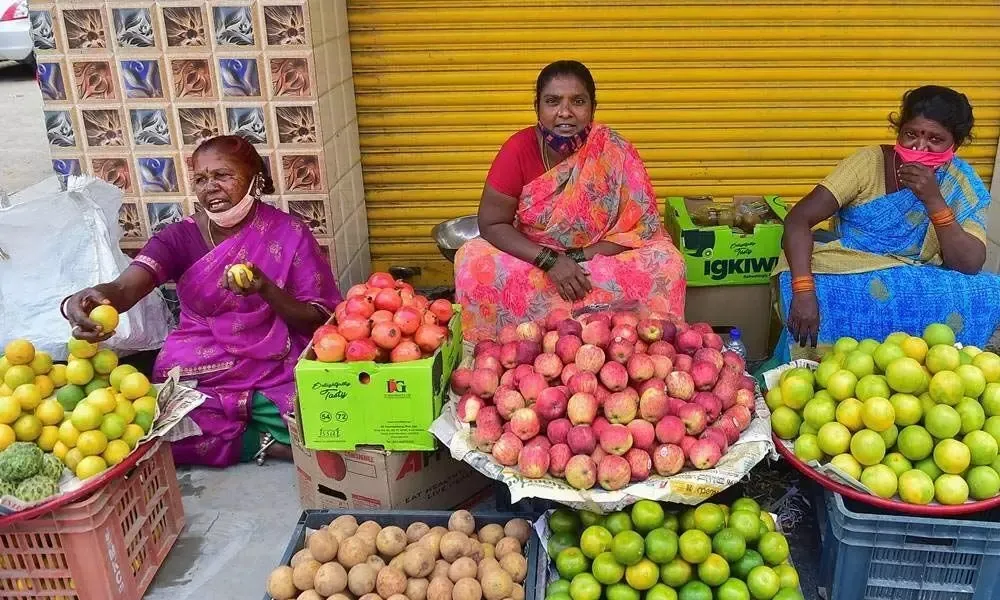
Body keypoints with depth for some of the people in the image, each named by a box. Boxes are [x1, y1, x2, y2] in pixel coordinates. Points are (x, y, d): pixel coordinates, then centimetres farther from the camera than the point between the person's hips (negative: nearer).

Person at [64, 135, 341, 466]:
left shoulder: (289, 233, -4)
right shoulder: (179, 237, 0)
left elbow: (319, 322, -5)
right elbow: (123, 288, -17)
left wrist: (265, 289, -23)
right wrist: (84, 300, -41)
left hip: (275, 372, -2)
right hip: (196, 377, 2)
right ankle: (268, 443, -9)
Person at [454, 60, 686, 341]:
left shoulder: (615, 152, -14)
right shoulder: (518, 149, -13)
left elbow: (641, 228, -12)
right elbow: (491, 224, -12)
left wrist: (577, 260, -23)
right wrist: (550, 261, -25)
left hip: (604, 263, 0)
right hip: (533, 262, 1)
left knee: (666, 263, -26)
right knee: (472, 261, -25)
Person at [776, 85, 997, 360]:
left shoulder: (963, 186, -1)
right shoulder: (869, 162, -7)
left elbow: (969, 265, -10)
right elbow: (798, 219, -16)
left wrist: (934, 200, -22)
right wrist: (804, 291, -30)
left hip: (916, 290, 3)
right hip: (846, 282, -3)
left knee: (990, 294, -25)